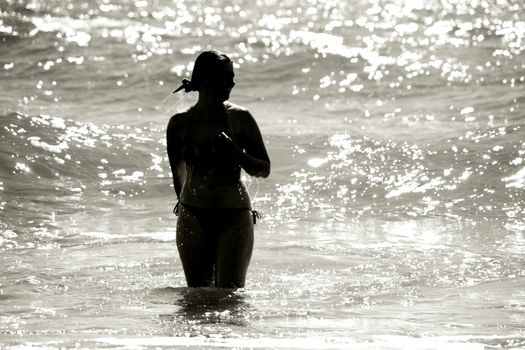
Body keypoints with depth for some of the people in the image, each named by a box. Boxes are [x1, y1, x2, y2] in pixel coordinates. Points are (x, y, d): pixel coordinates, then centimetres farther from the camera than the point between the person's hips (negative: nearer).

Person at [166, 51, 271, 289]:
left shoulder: (239, 119, -3)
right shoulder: (180, 124, 0)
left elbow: (264, 170, -1)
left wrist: (235, 152, -18)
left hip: (234, 216, -1)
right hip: (193, 217, 1)